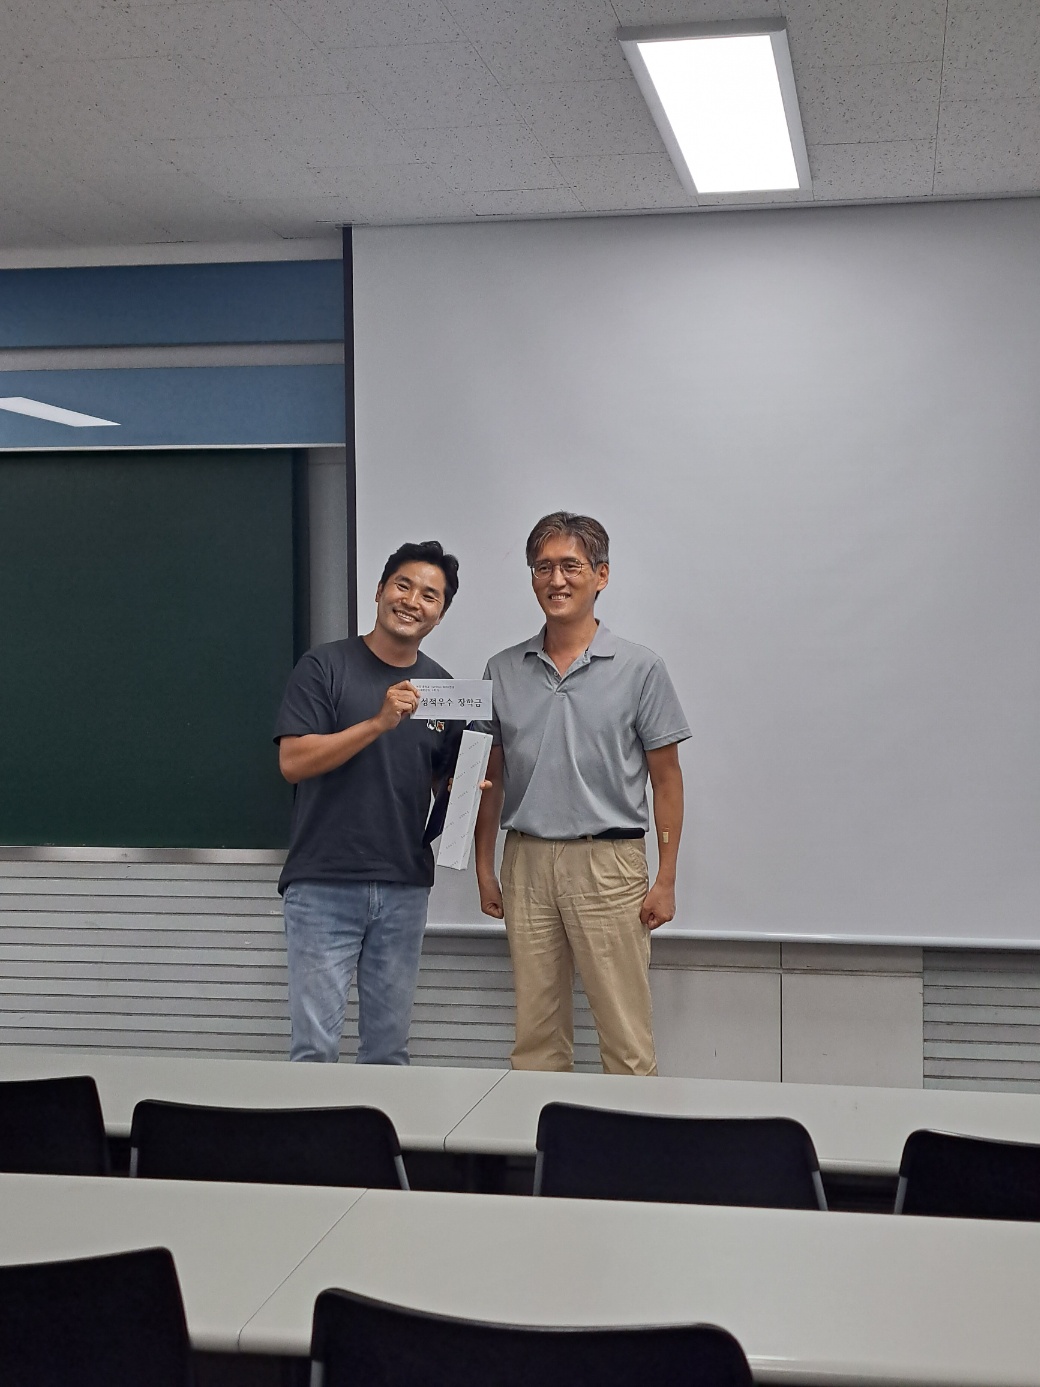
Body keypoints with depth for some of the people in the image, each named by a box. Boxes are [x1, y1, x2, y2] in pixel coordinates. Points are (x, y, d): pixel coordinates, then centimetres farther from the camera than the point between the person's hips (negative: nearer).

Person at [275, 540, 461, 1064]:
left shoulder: (441, 687, 11)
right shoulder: (325, 666, -3)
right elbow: (292, 761, -12)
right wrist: (379, 723, -21)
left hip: (405, 887, 4)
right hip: (324, 884, -4)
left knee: (388, 1048, 10)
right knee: (315, 1046, -5)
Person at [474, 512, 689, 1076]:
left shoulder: (640, 669, -1)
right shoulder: (503, 671, 8)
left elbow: (666, 778, 0)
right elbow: (490, 776, 14)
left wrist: (665, 879, -4)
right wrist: (484, 866, 9)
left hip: (608, 864, -3)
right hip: (526, 863, 3)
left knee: (627, 1040, -2)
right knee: (536, 1035, 9)